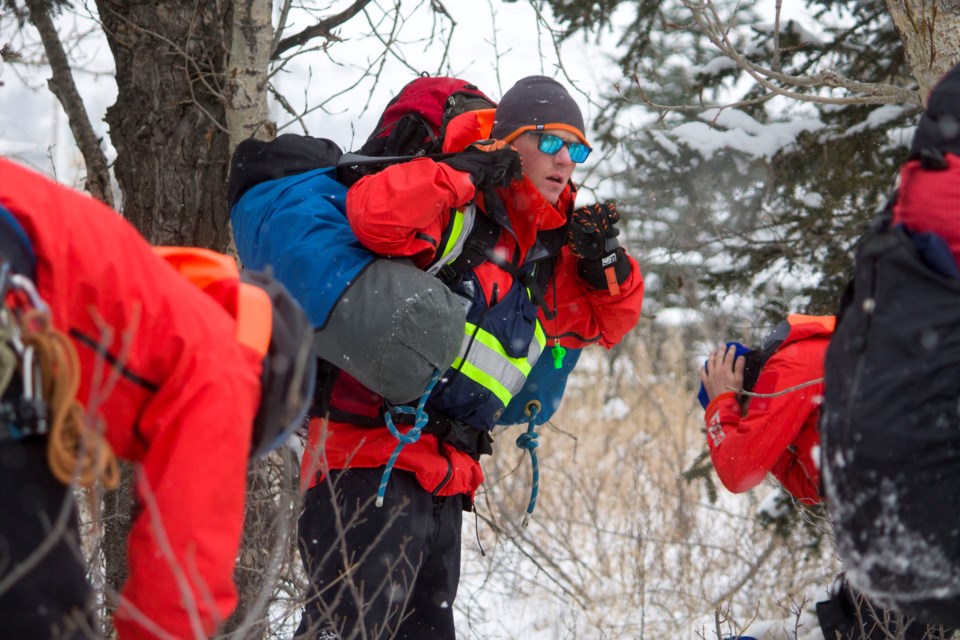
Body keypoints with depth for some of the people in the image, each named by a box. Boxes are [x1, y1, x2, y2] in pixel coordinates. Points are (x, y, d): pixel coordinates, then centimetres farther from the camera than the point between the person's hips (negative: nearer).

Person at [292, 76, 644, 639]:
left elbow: (606, 321, 29)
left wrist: (607, 265, 9)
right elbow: (374, 213, -29)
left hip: (446, 480, 9)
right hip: (371, 462, -9)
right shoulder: (458, 216, -9)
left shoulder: (549, 260, 16)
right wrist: (464, 173, -22)